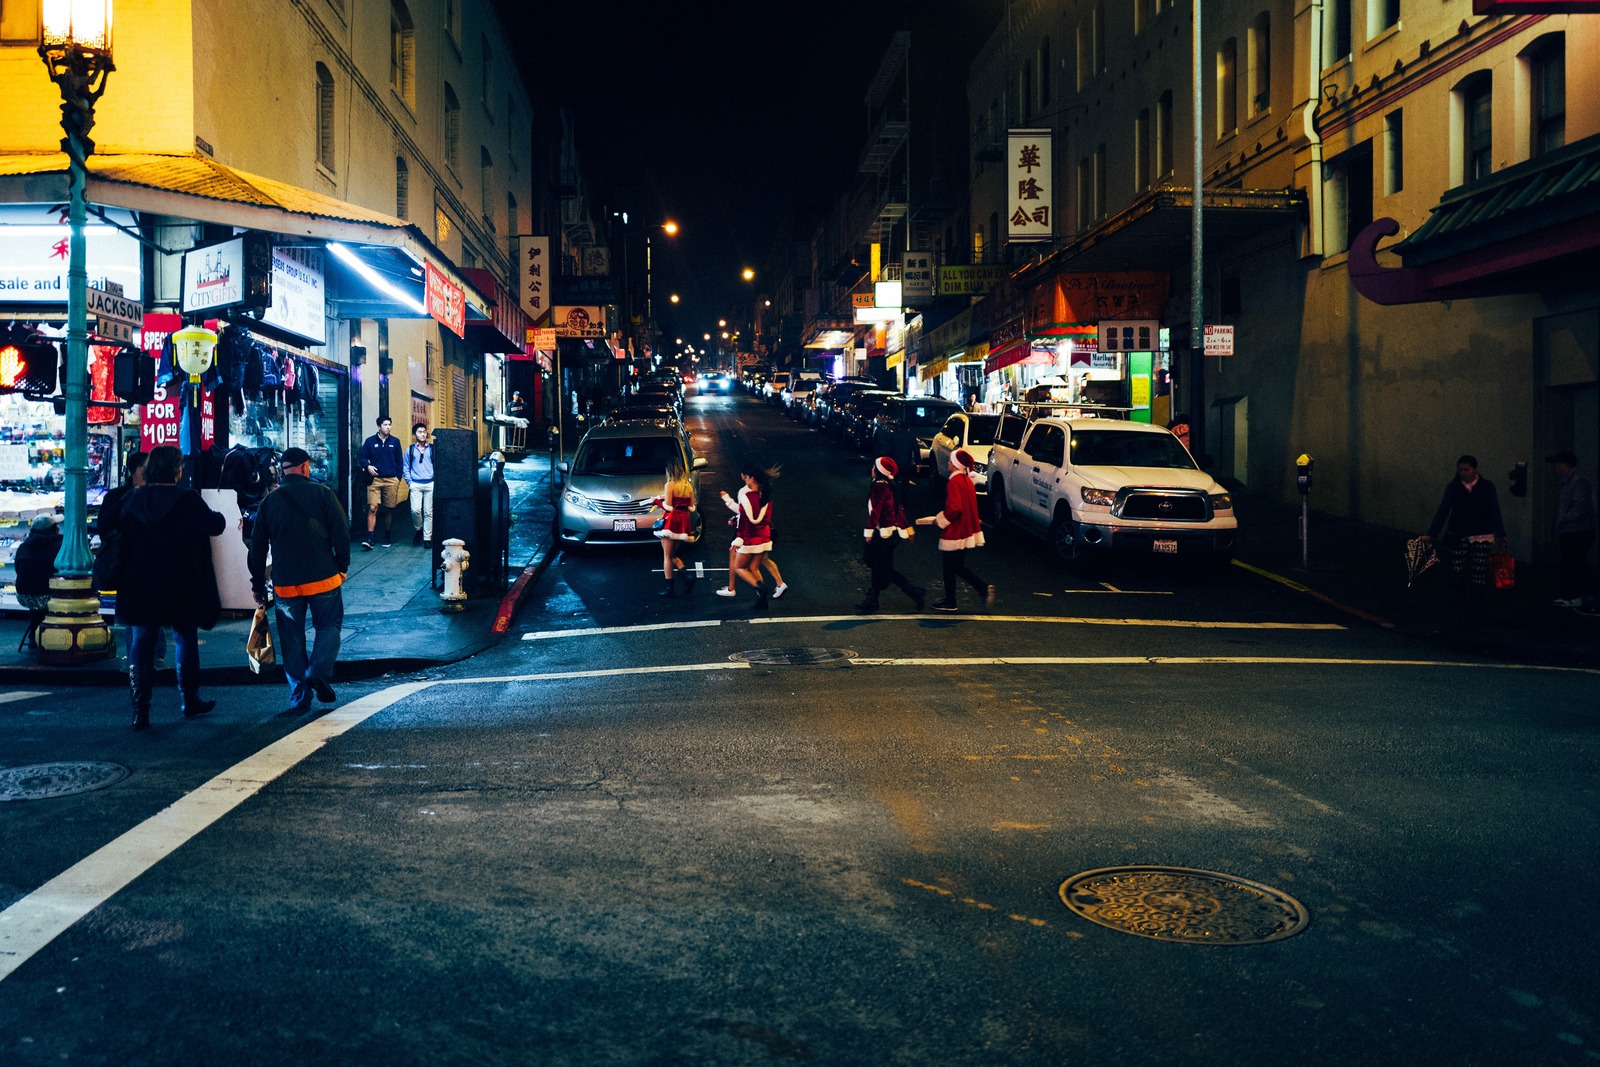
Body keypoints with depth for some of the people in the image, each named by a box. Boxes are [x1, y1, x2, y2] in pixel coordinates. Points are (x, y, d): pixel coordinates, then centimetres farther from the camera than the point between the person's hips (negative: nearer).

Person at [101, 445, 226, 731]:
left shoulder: (133, 499, 0)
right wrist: (218, 516, 7)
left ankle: (140, 710, 1)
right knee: (186, 640, 12)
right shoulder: (186, 499, -14)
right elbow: (215, 526, -15)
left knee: (141, 644, 6)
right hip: (180, 588, -3)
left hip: (140, 587, 3)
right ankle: (190, 701, 21)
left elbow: (105, 525, 10)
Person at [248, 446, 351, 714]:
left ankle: (299, 697, 10)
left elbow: (257, 546, 7)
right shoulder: (323, 493, -4)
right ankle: (319, 672, -10)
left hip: (285, 583, 2)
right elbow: (341, 533, -7)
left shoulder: (269, 500, 5)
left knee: (292, 638, 11)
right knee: (329, 625, 14)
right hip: (323, 578, -2)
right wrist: (342, 566, 7)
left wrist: (258, 584, 15)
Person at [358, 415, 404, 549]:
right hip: (375, 479, -2)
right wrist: (367, 466, -13)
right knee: (372, 508, -12)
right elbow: (363, 458, 7)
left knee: (389, 510, 6)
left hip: (391, 480, 2)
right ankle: (369, 539, -14)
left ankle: (387, 537, 19)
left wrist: (398, 479, 6)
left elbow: (399, 462, 11)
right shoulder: (370, 441, 4)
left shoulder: (395, 442, 8)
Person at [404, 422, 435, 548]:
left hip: (430, 484, 0)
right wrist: (409, 482, 1)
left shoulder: (432, 448, 8)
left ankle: (427, 538, 5)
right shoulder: (410, 449, 9)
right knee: (415, 510, -13)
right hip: (416, 485, 0)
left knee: (428, 512, 0)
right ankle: (418, 529, 13)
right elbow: (406, 468, 11)